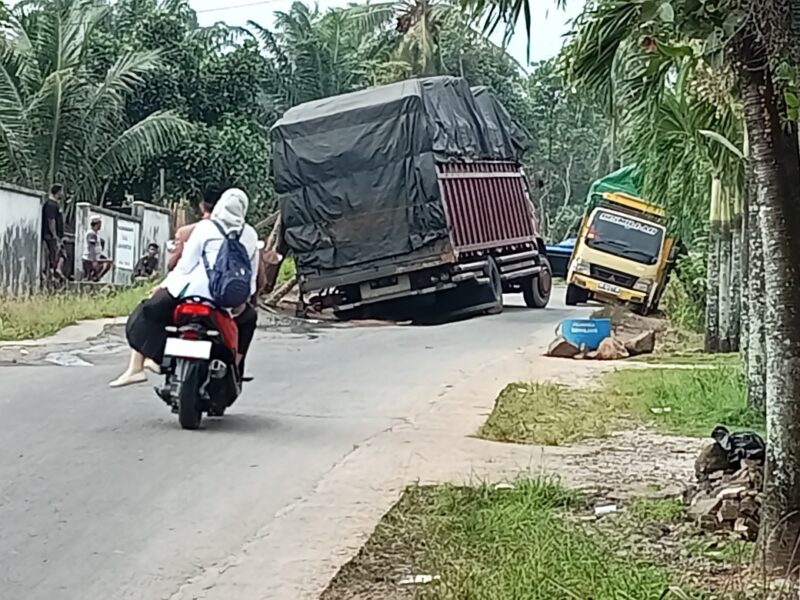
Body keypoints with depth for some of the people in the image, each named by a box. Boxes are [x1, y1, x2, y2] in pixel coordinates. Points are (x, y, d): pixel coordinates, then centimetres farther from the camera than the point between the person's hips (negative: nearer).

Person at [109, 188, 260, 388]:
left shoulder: (205, 227, 1)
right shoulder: (250, 235, 11)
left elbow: (186, 264, -2)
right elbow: (252, 275, 14)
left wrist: (164, 284, 10)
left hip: (198, 290, -4)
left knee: (146, 312, 7)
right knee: (248, 318, 35)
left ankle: (136, 367, -6)